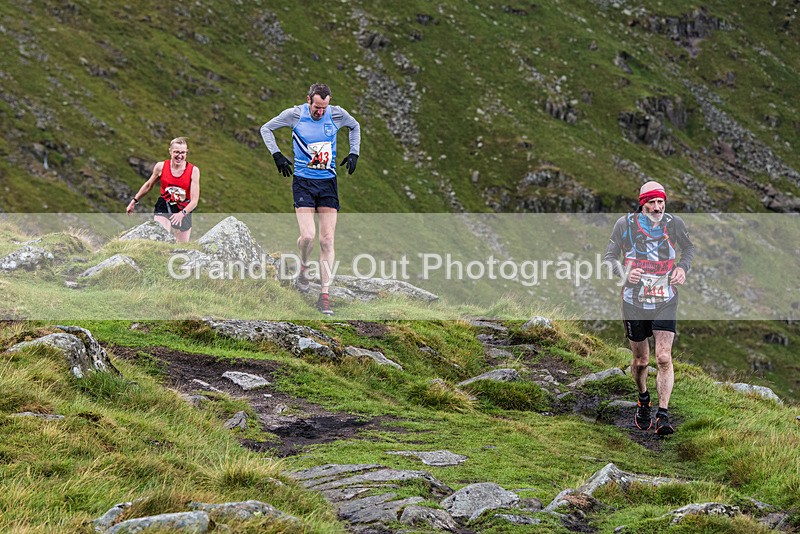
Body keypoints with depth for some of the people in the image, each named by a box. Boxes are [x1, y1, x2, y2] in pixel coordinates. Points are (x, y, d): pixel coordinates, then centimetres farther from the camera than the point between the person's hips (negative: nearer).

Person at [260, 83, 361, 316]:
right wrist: (277, 155, -2)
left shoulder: (337, 114, -2)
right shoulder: (294, 114, -7)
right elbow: (266, 128, 9)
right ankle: (304, 267, 17)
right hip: (303, 182, -2)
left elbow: (355, 126, 21)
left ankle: (325, 296, -1)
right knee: (308, 236, -17)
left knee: (327, 241, -5)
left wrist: (354, 153, 11)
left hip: (328, 183, 2)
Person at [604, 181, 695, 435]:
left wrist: (683, 268, -2)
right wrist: (624, 272, -17)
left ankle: (662, 416, -10)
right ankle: (643, 400, 40)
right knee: (641, 360, 11)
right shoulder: (625, 224, -5)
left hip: (665, 302, 0)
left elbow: (689, 248, 18)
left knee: (664, 359, -13)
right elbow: (610, 256, 3)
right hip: (634, 301, 0)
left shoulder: (674, 223, -1)